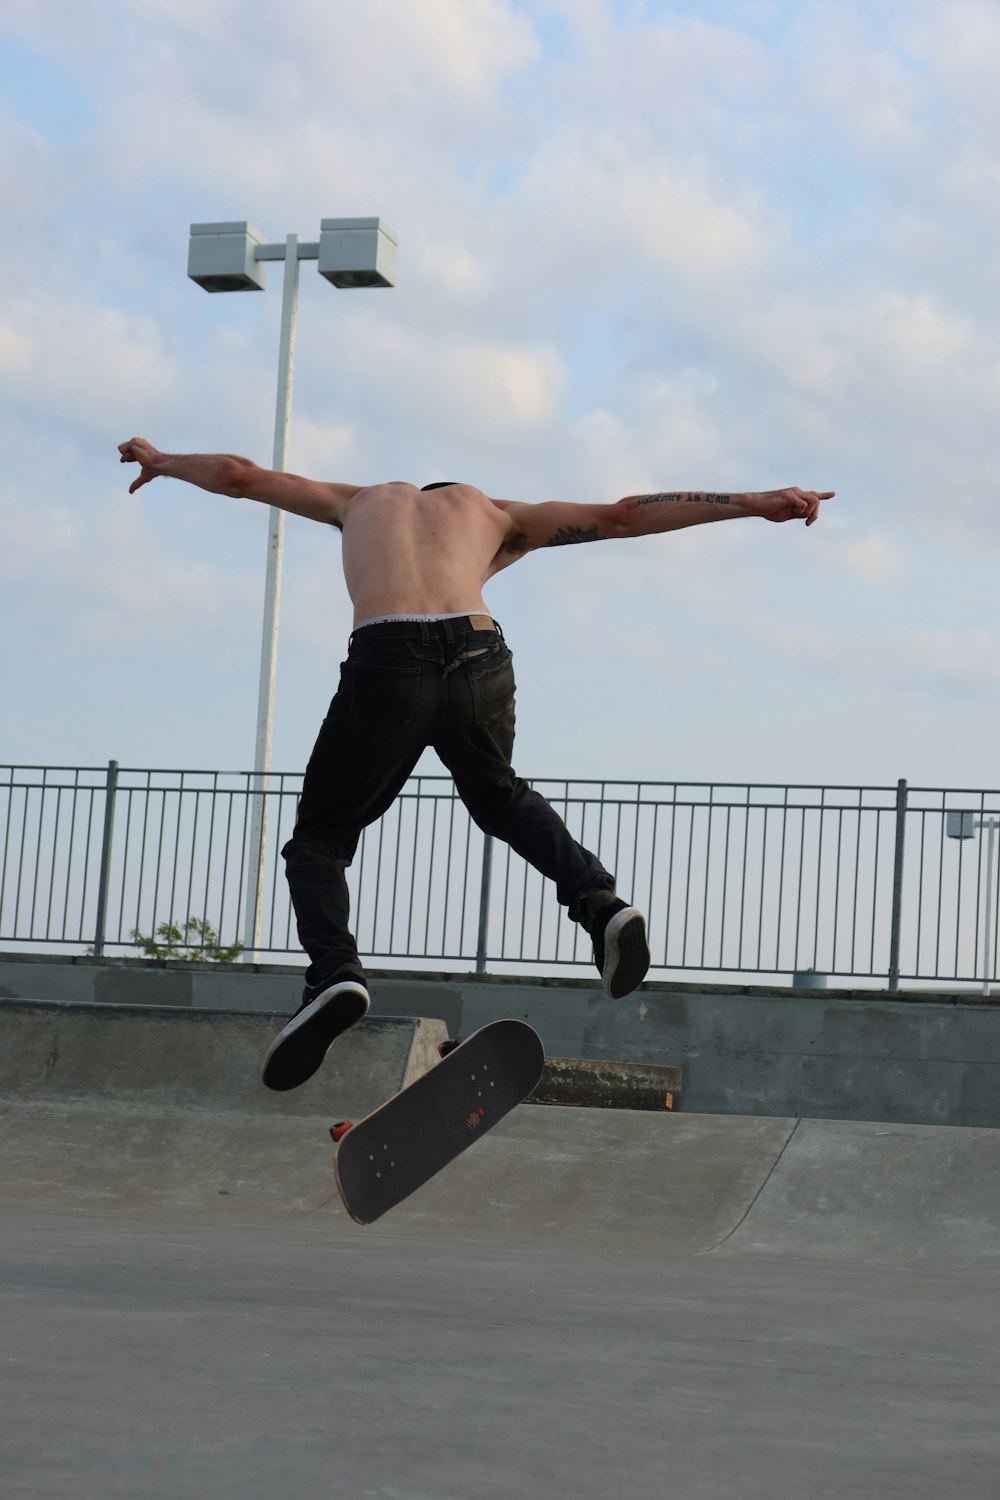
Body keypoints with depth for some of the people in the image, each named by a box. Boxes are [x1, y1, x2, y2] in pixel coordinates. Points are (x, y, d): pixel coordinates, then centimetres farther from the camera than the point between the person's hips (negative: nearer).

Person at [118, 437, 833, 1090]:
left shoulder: (360, 502, 34)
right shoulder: (490, 513, 31)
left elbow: (238, 475, 40)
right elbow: (623, 515, 24)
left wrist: (157, 461, 58)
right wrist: (752, 504, 26)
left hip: (388, 661, -2)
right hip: (480, 656, 2)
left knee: (319, 840, 14)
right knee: (498, 794, 33)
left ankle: (335, 972, -14)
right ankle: (599, 899, 11)